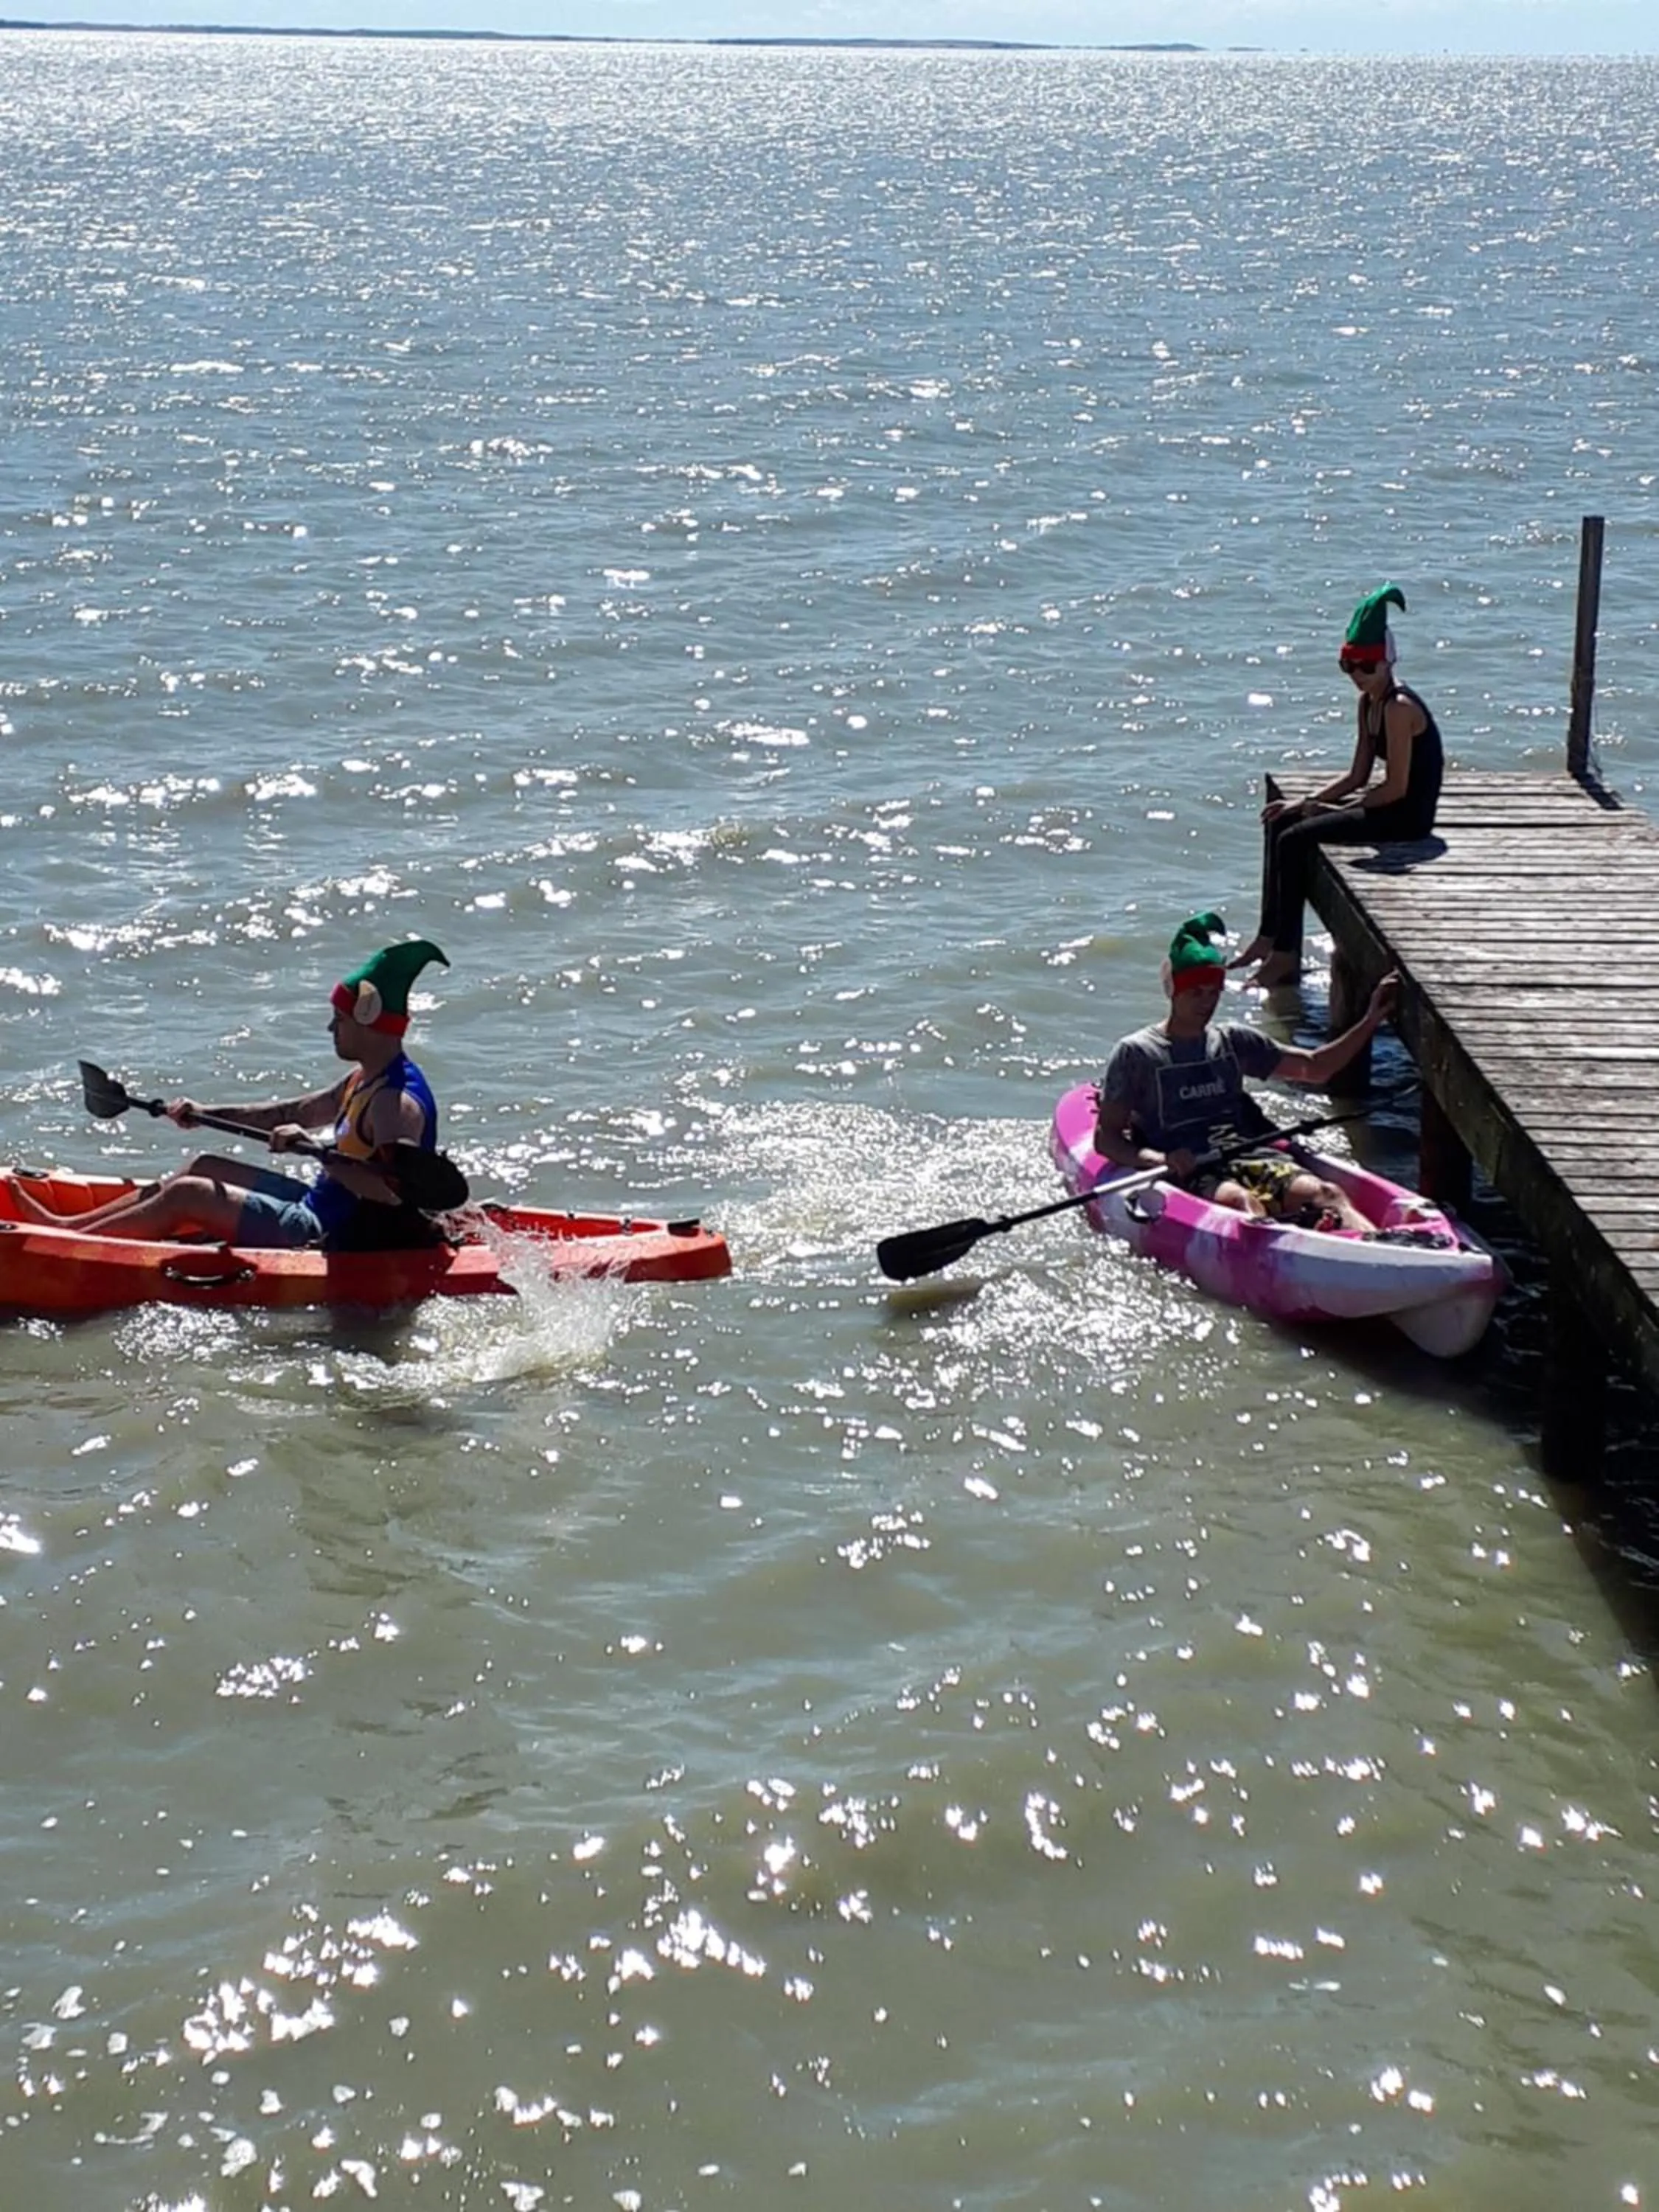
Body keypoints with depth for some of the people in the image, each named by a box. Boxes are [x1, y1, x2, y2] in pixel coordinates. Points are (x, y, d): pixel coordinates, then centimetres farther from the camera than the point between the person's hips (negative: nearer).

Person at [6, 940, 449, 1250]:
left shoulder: (396, 1102, -24)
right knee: (206, 1169, 17)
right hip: (322, 1209, 11)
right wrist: (208, 1114, 19)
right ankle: (68, 1224, 19)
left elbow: (392, 1189, -40)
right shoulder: (367, 1080, 8)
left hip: (338, 1238, -11)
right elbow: (297, 1114, 21)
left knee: (188, 1195, -11)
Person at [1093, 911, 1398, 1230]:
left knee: (1326, 1193, -26)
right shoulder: (1136, 1052, 7)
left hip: (1251, 1156, 4)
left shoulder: (1235, 1040, 22)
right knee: (1241, 1201, -38)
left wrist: (1369, 1023, 14)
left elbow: (1315, 1067, 27)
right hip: (1189, 1171, -4)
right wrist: (1160, 1160, -16)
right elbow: (1106, 1138, 3)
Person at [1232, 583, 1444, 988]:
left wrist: (1332, 810, -15)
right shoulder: (1370, 703, 10)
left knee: (1296, 840, -17)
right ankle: (1270, 936, 7)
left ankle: (1287, 955, -11)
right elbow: (1357, 775, 13)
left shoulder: (1399, 707, -20)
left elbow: (1396, 787, -22)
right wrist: (1306, 803, 3)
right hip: (1387, 808, 10)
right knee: (1279, 824, 7)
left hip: (1407, 816, -10)